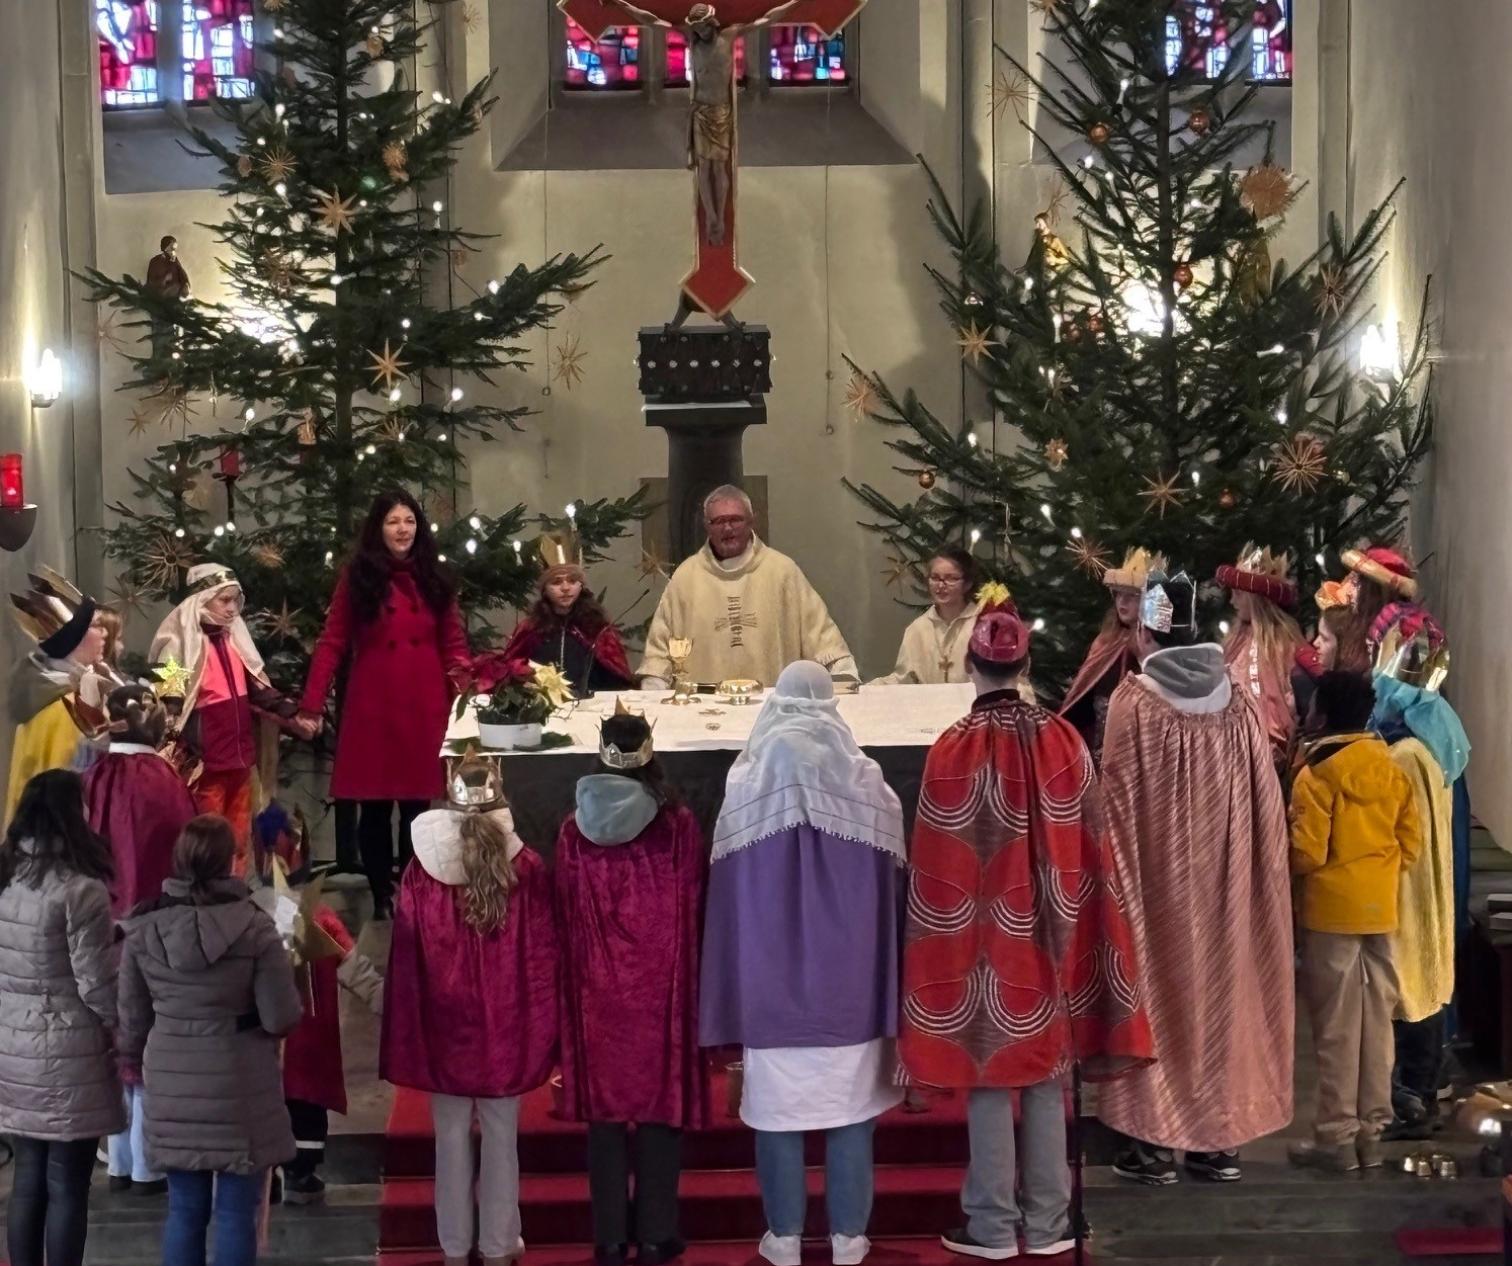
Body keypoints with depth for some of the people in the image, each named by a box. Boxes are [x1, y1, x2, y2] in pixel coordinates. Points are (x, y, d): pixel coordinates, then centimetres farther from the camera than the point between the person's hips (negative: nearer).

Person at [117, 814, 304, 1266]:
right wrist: (287, 975, 9)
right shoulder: (253, 928, -13)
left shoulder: (143, 927, -3)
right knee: (236, 1212, 6)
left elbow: (133, 1018, 6)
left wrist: (135, 1060, 23)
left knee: (184, 1208, 13)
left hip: (171, 1085, 3)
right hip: (239, 1085, -3)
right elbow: (281, 1018, -11)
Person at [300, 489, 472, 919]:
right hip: (372, 707, -2)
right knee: (374, 807, 3)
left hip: (424, 707, 2)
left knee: (417, 805, 5)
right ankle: (381, 897, 14)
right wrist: (311, 705, -8)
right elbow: (332, 643, -1)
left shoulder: (435, 579, 10)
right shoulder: (357, 577, 2)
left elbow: (453, 644, 9)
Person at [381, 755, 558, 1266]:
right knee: (500, 1137, 11)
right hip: (507, 1025, 0)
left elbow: (405, 960, -4)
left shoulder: (423, 869, -8)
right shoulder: (528, 867, -9)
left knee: (452, 1137, 11)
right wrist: (542, 1030, 2)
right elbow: (543, 955, -6)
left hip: (444, 1025, 0)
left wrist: (405, 1035, 3)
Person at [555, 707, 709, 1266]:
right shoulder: (679, 824, -10)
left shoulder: (575, 828, -5)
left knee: (605, 1103, 9)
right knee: (660, 1100, 8)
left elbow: (564, 916, 0)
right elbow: (695, 907, -4)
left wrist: (577, 977, 11)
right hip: (662, 983, -1)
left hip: (597, 985, 1)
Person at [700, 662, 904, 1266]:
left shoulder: (746, 785, -5)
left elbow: (726, 896, 0)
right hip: (849, 976, 1)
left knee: (778, 1106, 8)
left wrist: (733, 998, 9)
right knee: (849, 1108, 8)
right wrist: (887, 993, 13)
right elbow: (892, 884, 3)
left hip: (770, 977, -1)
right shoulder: (868, 783, -3)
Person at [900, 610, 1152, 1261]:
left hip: (983, 938, -3)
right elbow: (1090, 849, 2)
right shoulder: (1063, 739, -3)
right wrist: (1066, 921, 11)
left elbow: (937, 866, -9)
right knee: (1047, 1074, 11)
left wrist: (944, 940, 1)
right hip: (1050, 937, 3)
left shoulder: (953, 750, -12)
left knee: (988, 1074, 5)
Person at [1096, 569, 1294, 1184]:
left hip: (1155, 883, -4)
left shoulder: (1133, 702, -13)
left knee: (1158, 995, 5)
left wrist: (1115, 882, 1)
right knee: (1221, 990, 12)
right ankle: (1221, 1139, 18)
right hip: (1226, 884, 4)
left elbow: (1117, 807, -10)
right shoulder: (1239, 703, -1)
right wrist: (1250, 879, 12)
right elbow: (1265, 806, 3)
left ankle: (1154, 1142, 8)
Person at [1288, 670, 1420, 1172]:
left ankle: (1336, 1135, 4)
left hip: (1331, 910, -6)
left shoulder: (1317, 772, -13)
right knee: (1376, 1021, 10)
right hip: (1381, 908, 6)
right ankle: (1371, 1130, 16)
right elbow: (1411, 841, 6)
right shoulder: (1392, 770, 5)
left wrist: (1282, 859, 5)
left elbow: (1306, 852, -15)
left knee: (1336, 1026, 0)